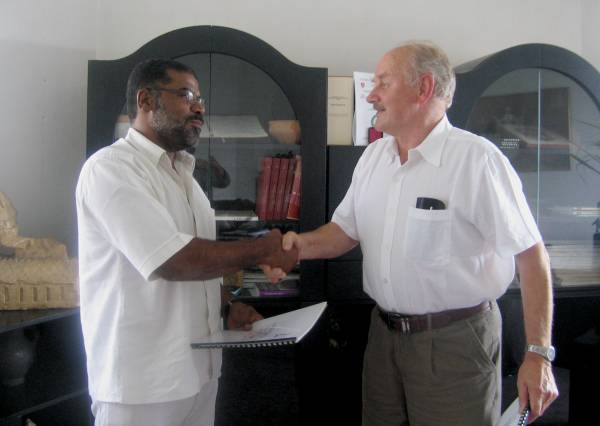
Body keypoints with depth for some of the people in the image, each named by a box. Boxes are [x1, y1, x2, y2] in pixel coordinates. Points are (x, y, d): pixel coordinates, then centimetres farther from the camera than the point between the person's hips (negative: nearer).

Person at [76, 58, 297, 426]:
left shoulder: (183, 173, 13)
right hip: (142, 381, -8)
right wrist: (262, 250, -14)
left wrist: (226, 307, 4)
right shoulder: (110, 168, -15)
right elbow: (171, 259, -23)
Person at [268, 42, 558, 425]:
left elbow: (531, 255, -15)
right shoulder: (373, 156, 6)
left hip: (455, 339, -6)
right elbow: (347, 230, 13)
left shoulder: (476, 158, -17)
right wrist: (302, 246, -8)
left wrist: (539, 355, -15)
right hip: (385, 332, 7)